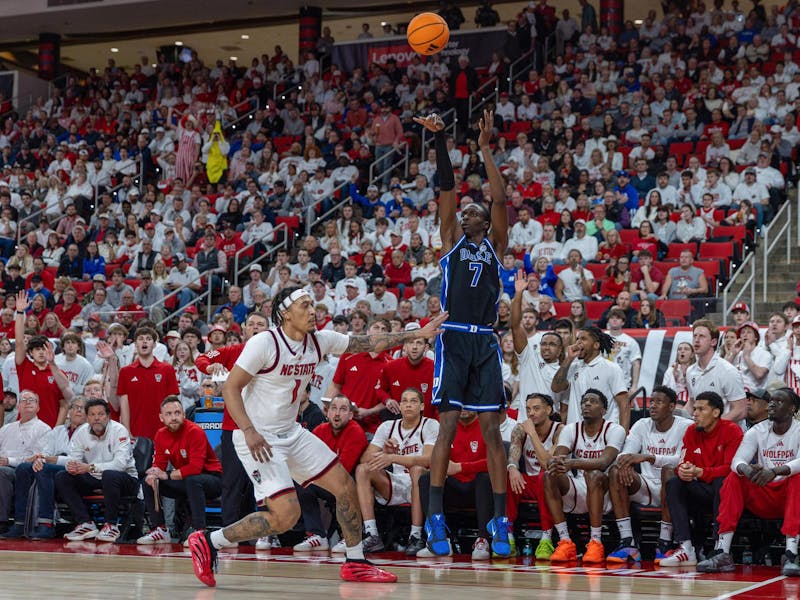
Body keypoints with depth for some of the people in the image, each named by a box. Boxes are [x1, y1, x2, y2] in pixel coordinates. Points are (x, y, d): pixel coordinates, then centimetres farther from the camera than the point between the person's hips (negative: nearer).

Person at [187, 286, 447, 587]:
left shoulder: (319, 341, 2)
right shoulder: (264, 343, -18)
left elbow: (369, 343, 9)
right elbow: (230, 388, -17)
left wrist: (417, 334, 4)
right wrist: (249, 431, -27)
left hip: (292, 433, 8)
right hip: (258, 438, -8)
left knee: (345, 485, 7)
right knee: (286, 515, -18)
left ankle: (355, 563, 22)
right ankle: (208, 542, -6)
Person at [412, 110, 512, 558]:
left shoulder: (496, 245, 14)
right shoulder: (452, 240, 14)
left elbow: (500, 199, 3)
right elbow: (447, 189, 6)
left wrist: (486, 149, 0)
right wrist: (440, 139, -3)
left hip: (485, 341, 1)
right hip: (454, 338, -1)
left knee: (492, 428, -1)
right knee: (448, 425, -6)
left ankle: (501, 521, 1)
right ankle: (436, 519, -5)